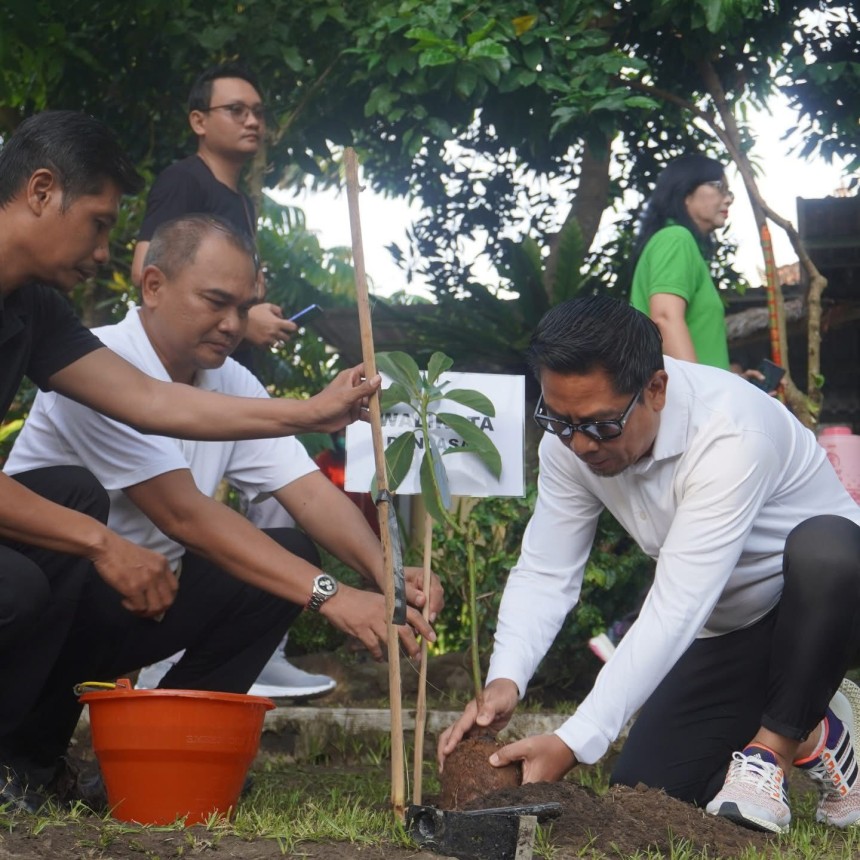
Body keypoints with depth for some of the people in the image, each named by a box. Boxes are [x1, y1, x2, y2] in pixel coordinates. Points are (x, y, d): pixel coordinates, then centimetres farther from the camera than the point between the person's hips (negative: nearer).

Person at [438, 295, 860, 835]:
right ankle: (806, 726, 18)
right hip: (727, 629, 6)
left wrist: (574, 744, -44)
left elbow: (676, 610, -40)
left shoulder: (731, 434, -36)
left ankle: (777, 743, -16)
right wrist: (504, 681, -33)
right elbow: (544, 576, -12)